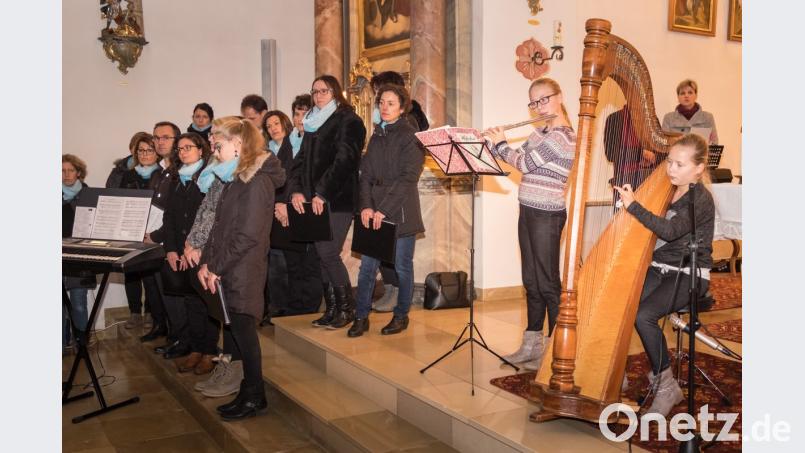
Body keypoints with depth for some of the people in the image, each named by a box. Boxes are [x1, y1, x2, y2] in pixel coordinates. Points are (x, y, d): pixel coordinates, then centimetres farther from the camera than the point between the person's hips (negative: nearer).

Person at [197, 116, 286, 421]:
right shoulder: (235, 179, 14)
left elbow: (247, 235, -20)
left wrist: (216, 267, -15)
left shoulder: (257, 181, -14)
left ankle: (254, 397, 14)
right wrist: (207, 262, 5)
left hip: (244, 271, -8)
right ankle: (249, 392, 23)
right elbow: (220, 226, 15)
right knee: (238, 330, 12)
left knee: (243, 329, 0)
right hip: (228, 270, 8)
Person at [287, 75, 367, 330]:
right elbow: (301, 160, 13)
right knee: (323, 254, 7)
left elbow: (343, 161, -15)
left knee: (328, 254, -10)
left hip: (338, 200, -7)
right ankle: (331, 309, 15)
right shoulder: (312, 124, 18)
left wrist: (322, 194, -20)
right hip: (315, 200, 7)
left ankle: (347, 307, 6)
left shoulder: (348, 121, -4)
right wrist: (296, 190, -3)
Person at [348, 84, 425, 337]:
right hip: (374, 212, 5)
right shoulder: (376, 137, 14)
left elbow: (408, 177, -13)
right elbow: (366, 175, 10)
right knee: (367, 264, 3)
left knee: (402, 265, 4)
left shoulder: (411, 136, -6)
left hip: (401, 211, -5)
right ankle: (361, 316, 11)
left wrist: (384, 209, -17)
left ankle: (401, 316, 19)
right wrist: (366, 206, -6)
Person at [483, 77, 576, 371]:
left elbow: (525, 163, -17)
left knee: (547, 282, -3)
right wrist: (495, 142, 5)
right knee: (531, 280, 12)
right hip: (528, 212, 9)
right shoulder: (542, 131, 13)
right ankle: (532, 345, 21)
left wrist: (500, 143, -4)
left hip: (546, 215, -9)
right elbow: (520, 158, 18)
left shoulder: (562, 136, -15)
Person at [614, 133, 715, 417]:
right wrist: (629, 199, -4)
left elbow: (670, 231, -27)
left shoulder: (701, 199, -12)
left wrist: (633, 205, -28)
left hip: (689, 276, -6)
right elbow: (651, 227, 12)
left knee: (643, 316, -29)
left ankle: (666, 386, -10)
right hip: (659, 269, 6)